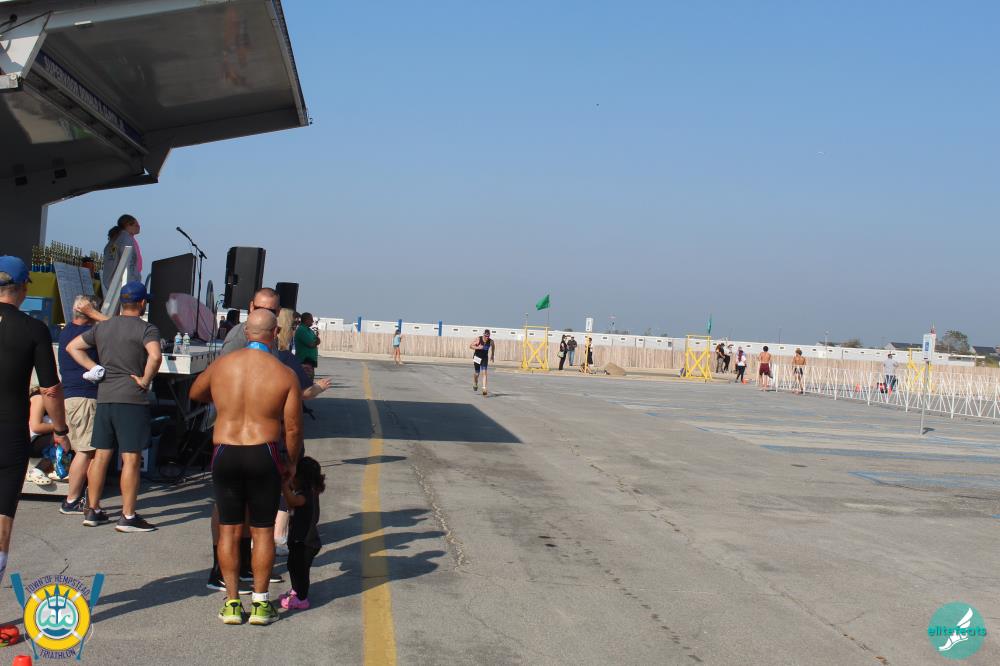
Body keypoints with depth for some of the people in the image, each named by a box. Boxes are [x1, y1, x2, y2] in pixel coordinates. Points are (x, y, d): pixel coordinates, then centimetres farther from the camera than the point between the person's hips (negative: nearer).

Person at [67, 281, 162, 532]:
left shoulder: (102, 327, 12)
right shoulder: (146, 329, -9)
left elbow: (72, 346, 18)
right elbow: (155, 356, -27)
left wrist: (93, 368, 10)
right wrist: (145, 380, -12)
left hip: (104, 398, 6)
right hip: (132, 400, -6)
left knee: (101, 455, 13)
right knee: (131, 459, -3)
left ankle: (92, 511, 20)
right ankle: (127, 517, -1)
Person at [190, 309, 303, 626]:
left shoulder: (221, 365, 0)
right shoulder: (285, 375, -7)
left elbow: (195, 393, 20)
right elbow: (293, 428, -5)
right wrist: (293, 463, 11)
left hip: (224, 456, 2)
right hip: (263, 457, -2)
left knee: (229, 530, 11)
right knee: (263, 531, 9)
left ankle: (232, 603, 14)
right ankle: (260, 603, 14)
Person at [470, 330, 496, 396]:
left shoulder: (491, 342, -11)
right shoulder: (478, 339, -18)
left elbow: (493, 346, 13)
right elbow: (470, 346, -11)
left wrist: (492, 355, 16)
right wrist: (477, 347, -27)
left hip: (485, 358, 1)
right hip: (477, 357, -1)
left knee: (484, 373, -14)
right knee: (476, 373, 7)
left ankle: (484, 389, -17)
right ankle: (475, 384, 40)